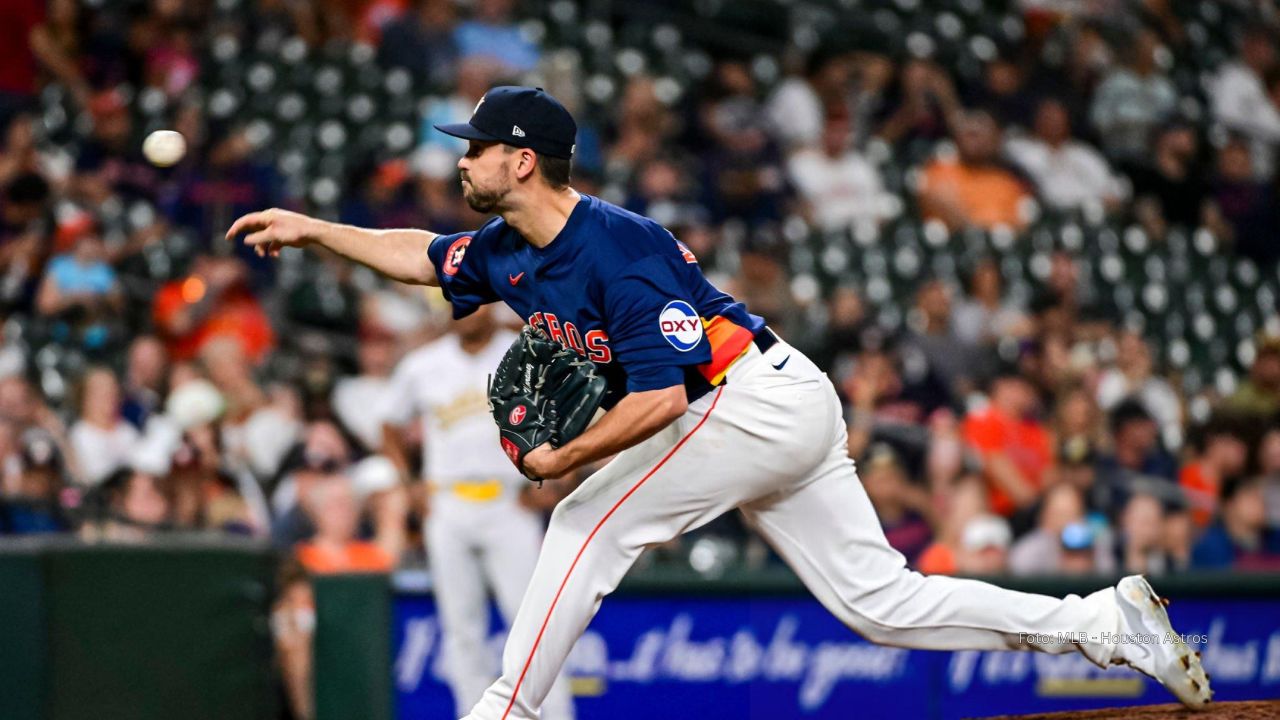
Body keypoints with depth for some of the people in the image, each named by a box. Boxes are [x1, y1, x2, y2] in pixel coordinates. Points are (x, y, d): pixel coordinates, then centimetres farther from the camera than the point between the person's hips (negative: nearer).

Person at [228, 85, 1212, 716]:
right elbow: (423, 257, 26)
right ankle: (1105, 620, 3)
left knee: (591, 522, -9)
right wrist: (313, 229, 20)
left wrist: (565, 458, -18)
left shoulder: (617, 250, -21)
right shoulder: (507, 251, 7)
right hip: (793, 416, 10)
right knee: (880, 599, 6)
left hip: (756, 398, -10)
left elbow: (661, 395, -26)